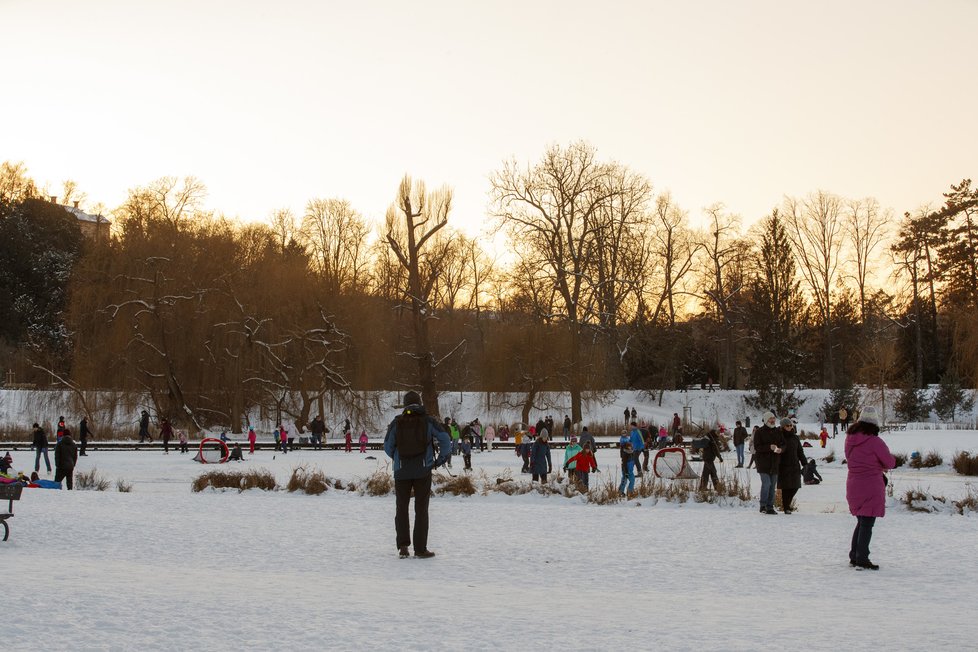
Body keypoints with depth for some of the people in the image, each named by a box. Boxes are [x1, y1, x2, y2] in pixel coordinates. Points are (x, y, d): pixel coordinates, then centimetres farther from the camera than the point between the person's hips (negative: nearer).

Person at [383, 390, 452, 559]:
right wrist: (439, 460, 5)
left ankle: (403, 545, 2)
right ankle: (420, 548, 4)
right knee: (421, 510, 6)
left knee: (402, 508, 13)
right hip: (423, 471, -1)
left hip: (401, 471, 1)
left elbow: (388, 447, 2)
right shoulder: (428, 421, -3)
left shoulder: (397, 422, 0)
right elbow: (445, 440, -8)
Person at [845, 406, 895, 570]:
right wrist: (882, 466, 14)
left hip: (853, 485, 7)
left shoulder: (850, 439, 4)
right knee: (867, 523, -2)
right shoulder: (874, 441, -16)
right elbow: (890, 462, -9)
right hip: (871, 486, -7)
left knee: (861, 522, 18)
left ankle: (854, 557, 21)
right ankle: (862, 559, -2)